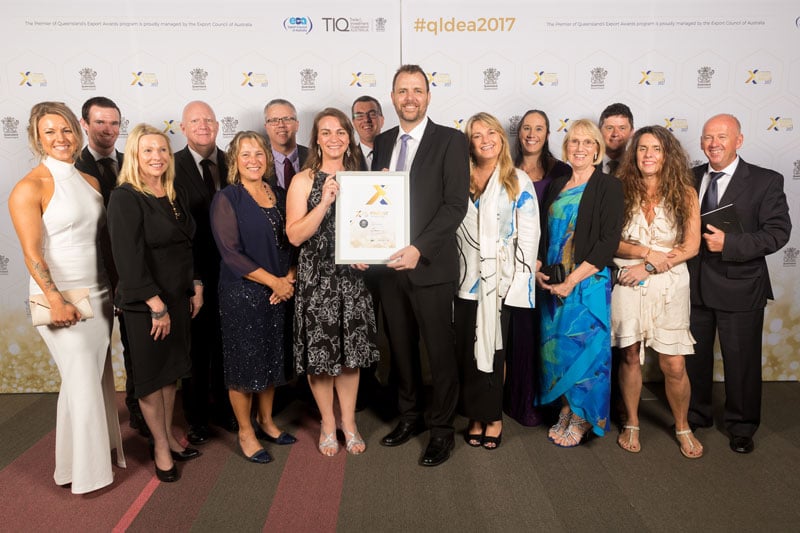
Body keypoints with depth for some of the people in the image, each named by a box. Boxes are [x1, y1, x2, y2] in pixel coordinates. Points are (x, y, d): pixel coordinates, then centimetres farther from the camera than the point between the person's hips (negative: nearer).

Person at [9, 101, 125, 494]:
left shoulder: (90, 182, 9)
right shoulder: (29, 187, -9)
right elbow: (31, 251, -15)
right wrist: (55, 299, -24)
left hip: (99, 294, 6)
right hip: (60, 298, -6)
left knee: (100, 376, 14)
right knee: (81, 380, -1)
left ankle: (105, 447, 31)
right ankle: (81, 468, 17)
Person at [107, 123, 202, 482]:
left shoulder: (174, 196, 8)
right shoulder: (125, 198, -14)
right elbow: (129, 257, -19)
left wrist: (195, 290, 9)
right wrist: (156, 305, -20)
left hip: (177, 299, 7)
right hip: (144, 304, -7)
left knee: (171, 370, 16)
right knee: (151, 374, 7)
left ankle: (168, 437, 31)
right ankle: (161, 447, 21)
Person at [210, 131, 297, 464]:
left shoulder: (280, 196, 8)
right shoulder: (226, 199, -8)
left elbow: (292, 243, 10)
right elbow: (230, 252, -15)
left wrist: (289, 278, -7)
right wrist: (274, 281, -16)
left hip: (280, 293, 5)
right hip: (242, 294, -5)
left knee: (273, 358, 14)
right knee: (244, 361, 4)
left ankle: (266, 421, 33)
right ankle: (245, 432, 21)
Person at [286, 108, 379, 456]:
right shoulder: (303, 181, -3)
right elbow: (294, 235, -12)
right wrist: (325, 201, -20)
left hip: (352, 278, 3)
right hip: (316, 279, -3)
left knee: (351, 351, 9)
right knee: (320, 353, 5)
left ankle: (349, 423, 26)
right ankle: (328, 424, 25)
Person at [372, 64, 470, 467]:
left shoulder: (451, 141, -4)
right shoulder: (382, 142, 13)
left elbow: (456, 204, -12)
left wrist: (419, 249, -21)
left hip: (430, 266, -5)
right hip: (388, 263, 5)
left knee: (440, 351, 5)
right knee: (400, 346, 15)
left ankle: (441, 430, 21)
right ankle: (409, 416, 33)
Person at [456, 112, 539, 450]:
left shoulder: (519, 182, 2)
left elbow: (528, 234, -3)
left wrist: (519, 280, -10)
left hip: (501, 279, -2)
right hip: (466, 279, 2)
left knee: (493, 348, 4)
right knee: (467, 349, 6)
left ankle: (492, 416, 19)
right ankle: (476, 416, 19)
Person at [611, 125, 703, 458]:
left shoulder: (684, 192, 0)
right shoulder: (621, 191, 0)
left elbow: (691, 246, -4)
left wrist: (649, 267, -11)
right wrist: (647, 251, -16)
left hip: (669, 285, 0)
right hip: (628, 284, 0)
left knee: (674, 366, 3)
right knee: (630, 357, 9)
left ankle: (682, 428, 27)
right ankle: (631, 424, 28)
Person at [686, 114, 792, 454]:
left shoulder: (766, 181, -6)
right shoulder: (690, 178, 5)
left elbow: (778, 231, -13)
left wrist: (730, 244, -23)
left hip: (740, 288, -3)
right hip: (694, 285, 4)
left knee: (741, 361, 8)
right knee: (694, 356, 16)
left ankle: (741, 427, 28)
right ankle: (696, 416, 36)